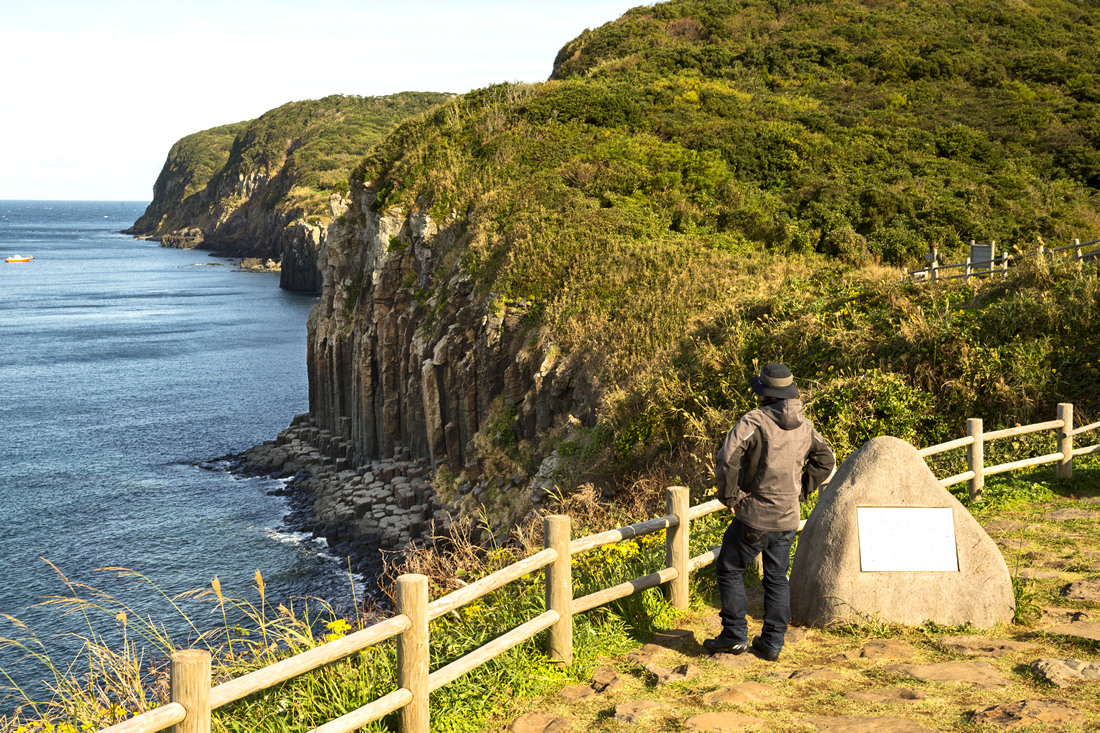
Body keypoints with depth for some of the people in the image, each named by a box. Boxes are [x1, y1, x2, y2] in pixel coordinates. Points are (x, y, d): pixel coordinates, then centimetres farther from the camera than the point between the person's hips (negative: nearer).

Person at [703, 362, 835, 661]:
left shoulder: (753, 421, -15)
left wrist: (729, 496, -13)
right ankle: (772, 643, 18)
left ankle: (734, 636, 10)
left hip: (754, 516, -6)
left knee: (729, 570, 10)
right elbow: (825, 460, 18)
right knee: (777, 579, 16)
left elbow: (726, 459, -26)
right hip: (788, 518, 6)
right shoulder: (803, 425, 6)